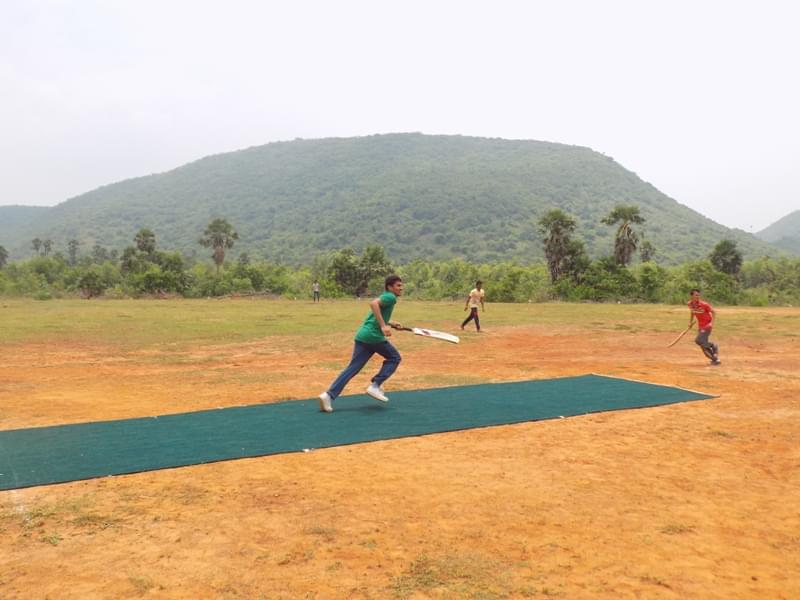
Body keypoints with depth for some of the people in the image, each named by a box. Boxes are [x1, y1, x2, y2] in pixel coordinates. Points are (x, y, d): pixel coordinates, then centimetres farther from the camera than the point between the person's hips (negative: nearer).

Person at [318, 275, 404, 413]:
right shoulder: (390, 297, -4)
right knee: (394, 358, 13)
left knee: (352, 368, 3)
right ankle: (375, 386, 3)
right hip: (373, 336, -8)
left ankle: (329, 395, -8)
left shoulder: (385, 297, 25)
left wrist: (391, 323, 30)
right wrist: (383, 326, -24)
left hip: (362, 335, 8)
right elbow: (373, 303, -22)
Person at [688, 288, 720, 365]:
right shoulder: (690, 304, -4)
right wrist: (690, 322, 10)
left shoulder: (704, 304, -21)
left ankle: (713, 346, 4)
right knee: (703, 346, 5)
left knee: (699, 340, -21)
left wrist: (712, 323, -22)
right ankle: (715, 359, 19)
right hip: (700, 326, 7)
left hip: (707, 325, -7)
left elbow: (713, 312, -12)